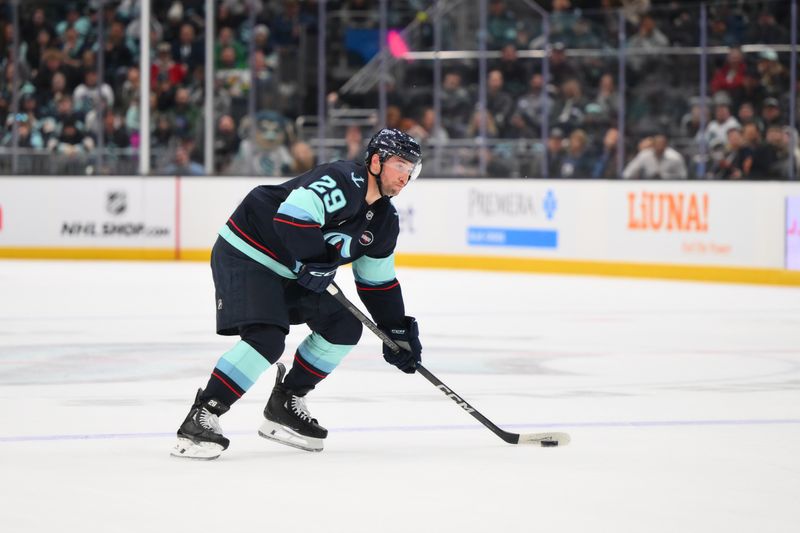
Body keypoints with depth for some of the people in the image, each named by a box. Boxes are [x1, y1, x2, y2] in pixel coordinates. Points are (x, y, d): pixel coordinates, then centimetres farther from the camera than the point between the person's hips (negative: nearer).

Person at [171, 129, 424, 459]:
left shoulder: (385, 220, 7)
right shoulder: (343, 181, -22)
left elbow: (378, 282, 16)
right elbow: (292, 214, -35)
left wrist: (398, 329, 12)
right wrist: (315, 260, -26)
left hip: (291, 270, 10)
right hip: (245, 255, -10)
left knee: (344, 328, 6)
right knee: (267, 339, -25)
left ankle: (284, 406, 16)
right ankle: (201, 417, -21)